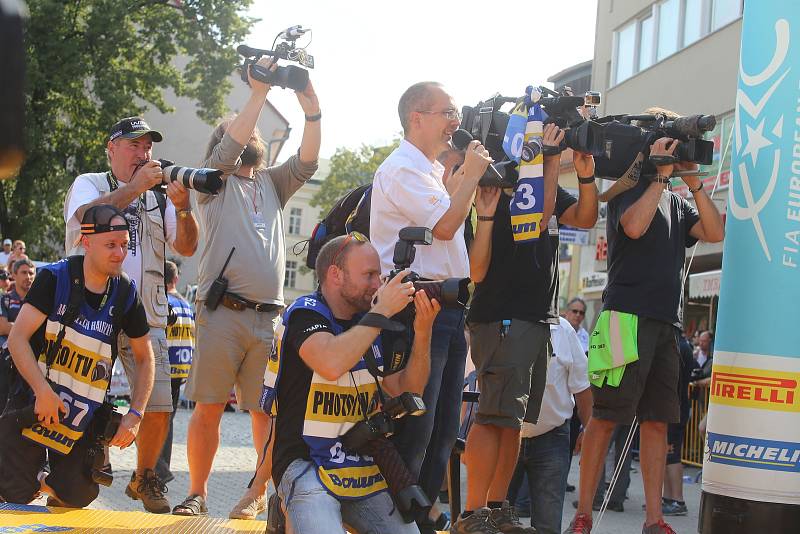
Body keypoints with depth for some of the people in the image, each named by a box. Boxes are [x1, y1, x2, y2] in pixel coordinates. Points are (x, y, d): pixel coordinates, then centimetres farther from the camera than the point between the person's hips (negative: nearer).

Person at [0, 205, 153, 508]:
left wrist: (135, 414, -5)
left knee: (78, 495, -5)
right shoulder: (54, 278, -10)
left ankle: (51, 486, 28)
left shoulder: (125, 294, 0)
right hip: (33, 401, -3)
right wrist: (43, 391, -25)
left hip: (84, 418, 3)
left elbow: (145, 359, 7)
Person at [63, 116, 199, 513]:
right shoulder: (89, 184, 7)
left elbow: (187, 247, 7)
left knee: (159, 406, -5)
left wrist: (182, 208, -11)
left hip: (145, 318, 3)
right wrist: (135, 186, -17)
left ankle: (144, 478, 15)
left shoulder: (159, 196, 17)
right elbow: (85, 216, -16)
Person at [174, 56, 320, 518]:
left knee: (266, 410, -1)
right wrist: (258, 93, -10)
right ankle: (197, 493, 4)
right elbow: (229, 147, -7)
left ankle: (260, 492, 6)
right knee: (209, 406, -4)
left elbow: (307, 163, 9)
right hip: (222, 311, -4)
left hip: (268, 317, 4)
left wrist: (313, 114, -6)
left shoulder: (272, 183, 24)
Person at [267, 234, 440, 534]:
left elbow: (406, 391, 10)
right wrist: (381, 312, -19)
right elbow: (331, 363, -29)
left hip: (365, 470, 7)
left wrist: (422, 332, -4)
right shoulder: (305, 314, -8)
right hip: (307, 465, -7)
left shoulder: (369, 323, 12)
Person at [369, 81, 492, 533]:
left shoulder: (431, 171, 22)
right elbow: (445, 225, -15)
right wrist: (471, 175, -6)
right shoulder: (402, 169, -9)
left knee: (442, 429, 10)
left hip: (449, 306, 10)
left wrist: (461, 178, 16)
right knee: (414, 428, -10)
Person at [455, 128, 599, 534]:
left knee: (514, 419, 10)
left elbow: (585, 218, 6)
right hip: (501, 316, -9)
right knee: (495, 416, -13)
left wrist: (586, 176, -11)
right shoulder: (496, 186, -8)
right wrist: (550, 160, -21)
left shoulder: (546, 185, 16)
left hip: (539, 317, 9)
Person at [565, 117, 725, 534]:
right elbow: (634, 226, -17)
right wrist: (661, 174, -10)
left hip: (665, 321, 7)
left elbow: (714, 232, 8)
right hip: (627, 314, -7)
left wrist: (693, 182, 3)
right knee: (605, 417, -7)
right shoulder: (630, 188, 3)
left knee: (657, 420, 4)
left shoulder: (676, 202, 22)